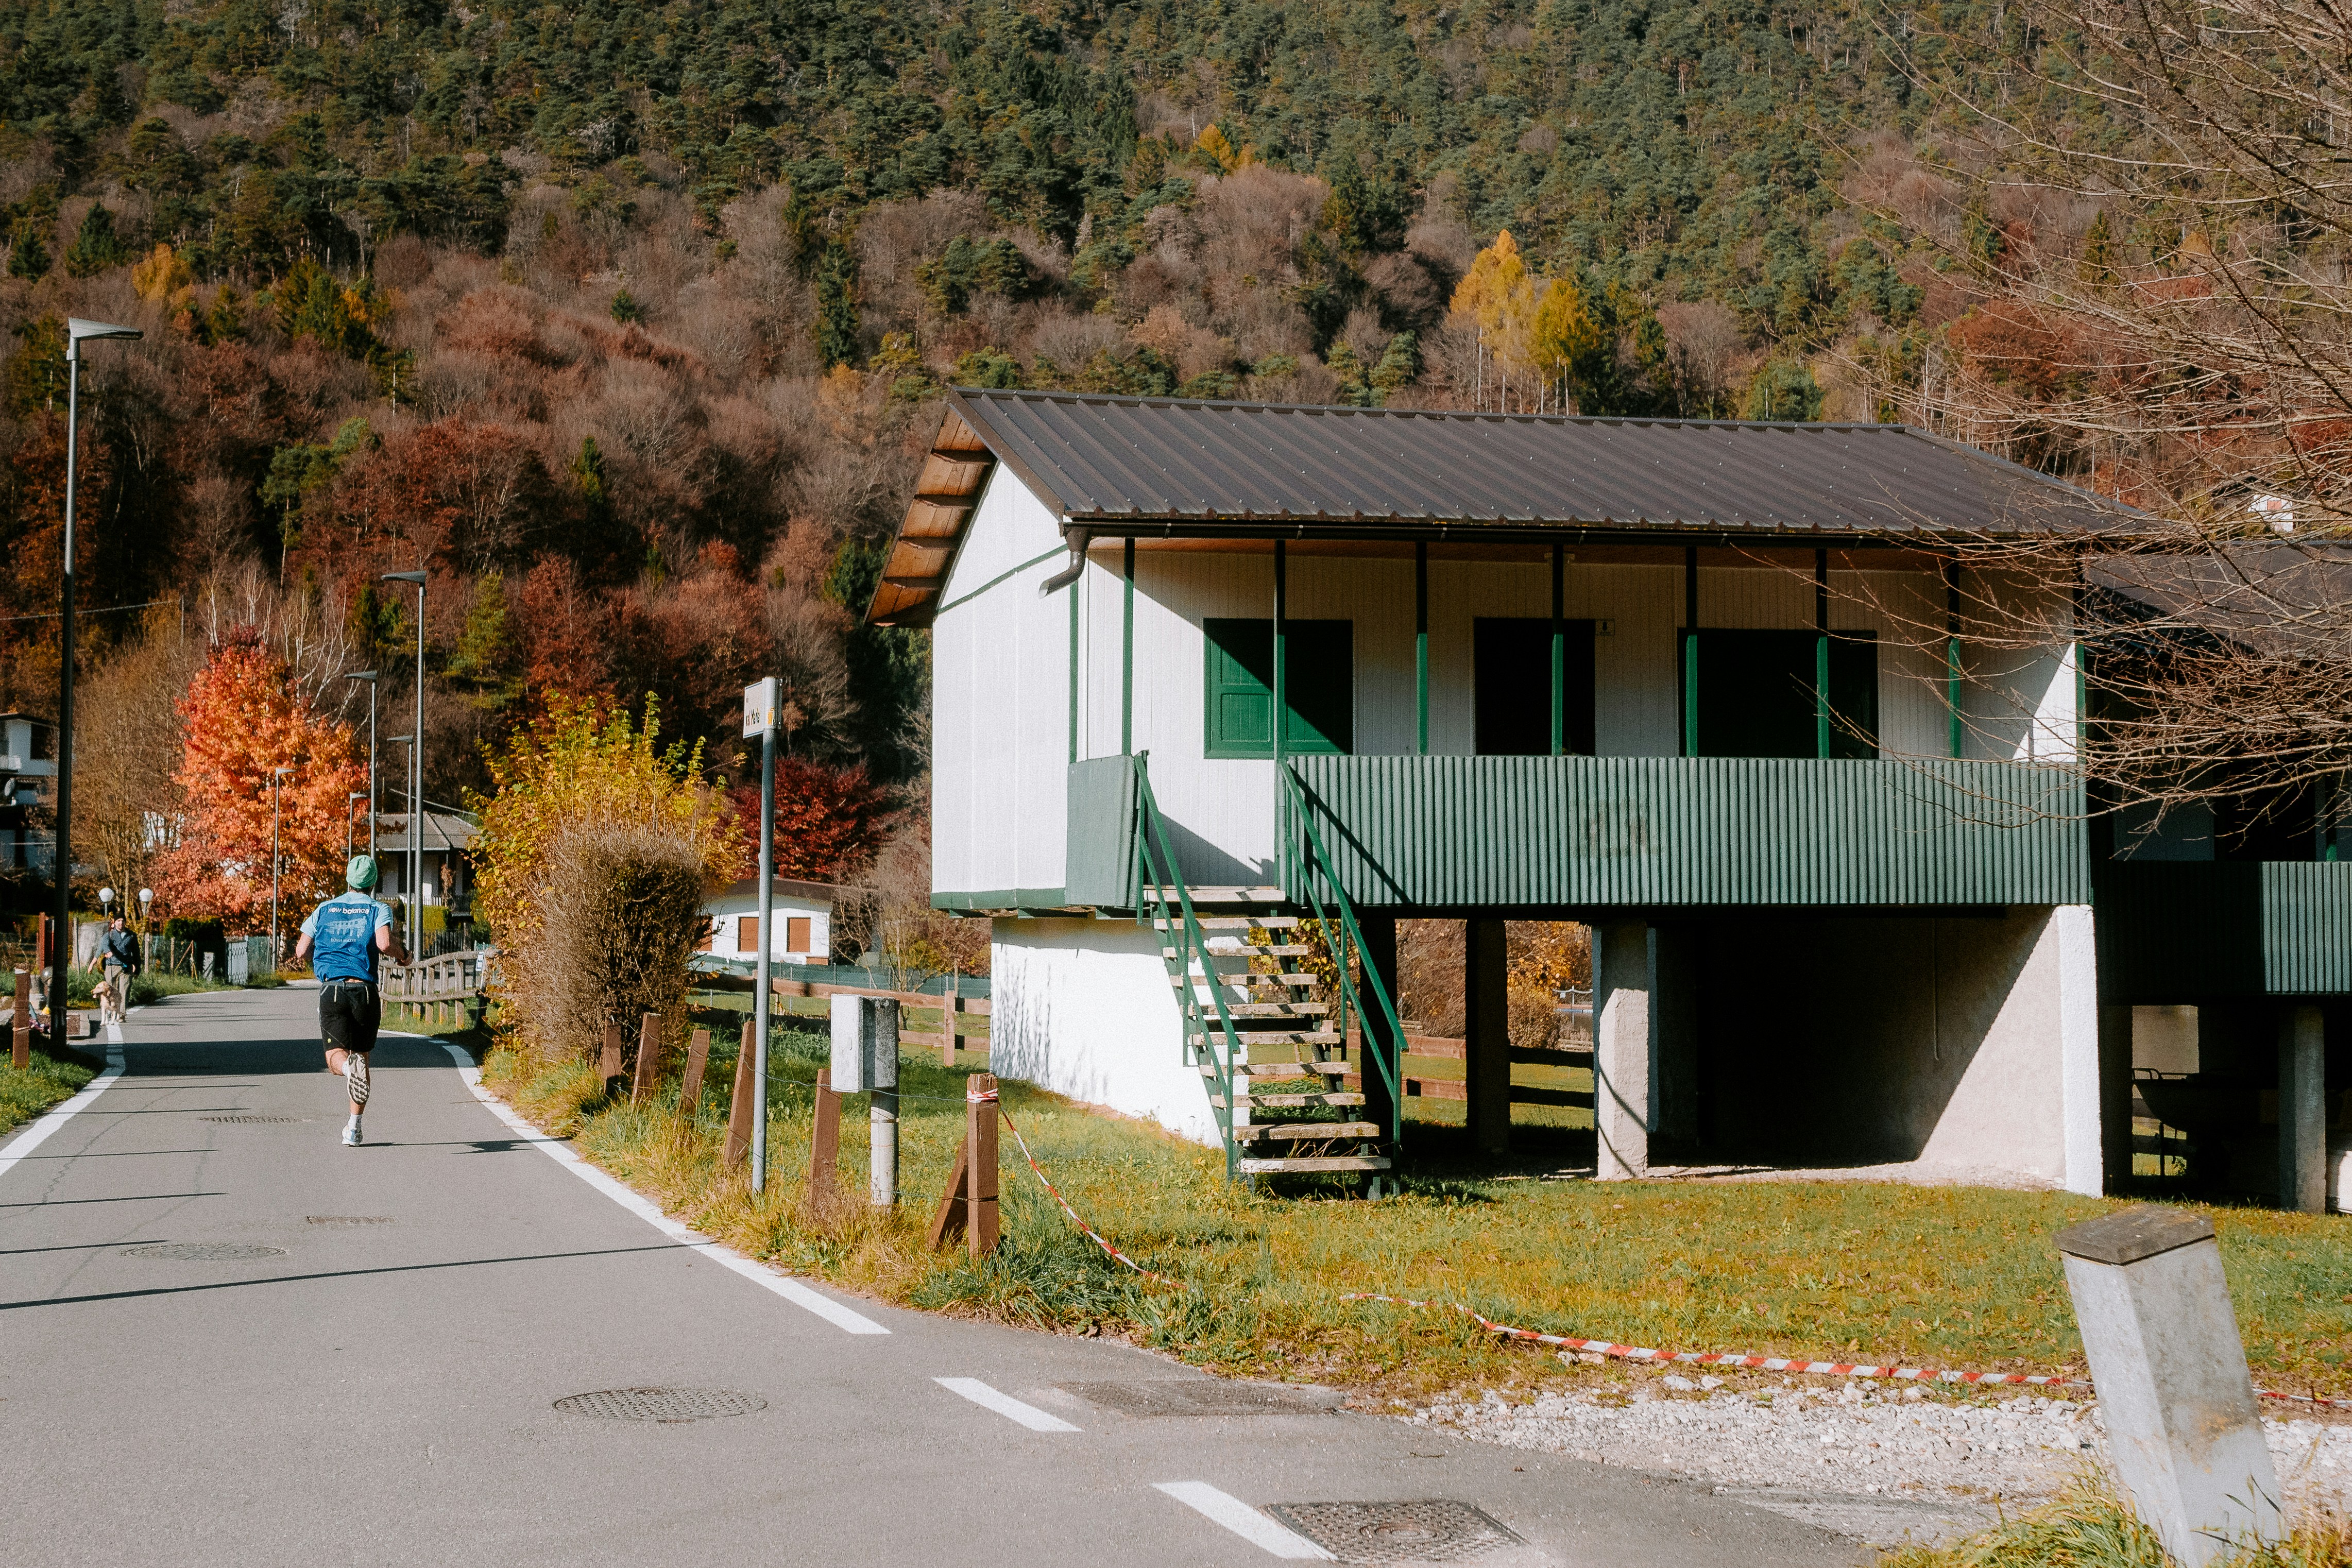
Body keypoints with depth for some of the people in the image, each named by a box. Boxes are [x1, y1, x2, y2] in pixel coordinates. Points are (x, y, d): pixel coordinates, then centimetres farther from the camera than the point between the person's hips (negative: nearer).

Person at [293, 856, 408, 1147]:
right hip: (365, 990, 0)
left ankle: (349, 1067, -45)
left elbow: (301, 952, 11)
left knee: (336, 1057, -6)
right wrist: (402, 955, 7)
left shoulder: (324, 909, 14)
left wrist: (301, 953, 34)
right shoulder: (378, 909, 5)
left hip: (331, 990, 0)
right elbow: (384, 943, -13)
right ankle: (353, 1128, 11)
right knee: (362, 1055, 13)